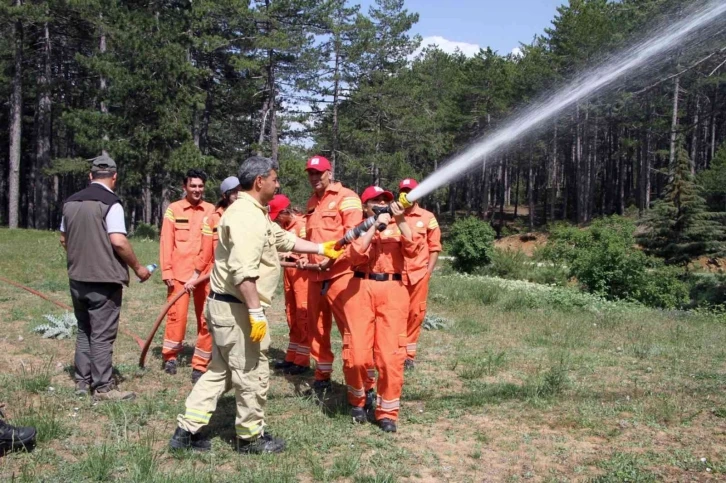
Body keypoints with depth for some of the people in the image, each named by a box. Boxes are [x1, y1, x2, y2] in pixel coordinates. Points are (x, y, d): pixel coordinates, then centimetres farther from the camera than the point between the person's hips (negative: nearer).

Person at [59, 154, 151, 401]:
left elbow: (64, 239, 17)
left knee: (84, 332, 17)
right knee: (102, 335, -1)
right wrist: (137, 267, -9)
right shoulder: (110, 203, -14)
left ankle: (82, 382, 23)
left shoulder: (71, 202, 9)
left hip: (77, 278, 7)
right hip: (104, 279, -7)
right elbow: (118, 241, -21)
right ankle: (102, 388, 5)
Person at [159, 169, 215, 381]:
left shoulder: (212, 210, 5)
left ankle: (200, 365, 12)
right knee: (177, 315, 0)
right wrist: (166, 271, -5)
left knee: (206, 319, 3)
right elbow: (166, 243, 0)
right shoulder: (174, 209, 1)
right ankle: (170, 357, 20)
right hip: (179, 273, -2)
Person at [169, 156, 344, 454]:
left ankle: (187, 430, 22)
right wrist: (256, 311, -27)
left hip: (225, 305, 11)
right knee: (252, 373, 4)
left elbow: (284, 240, 26)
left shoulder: (256, 213, 15)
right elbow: (243, 271, -28)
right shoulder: (246, 215, -20)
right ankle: (251, 437, 19)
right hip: (237, 307, -11)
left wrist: (321, 248, 29)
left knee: (220, 370, 18)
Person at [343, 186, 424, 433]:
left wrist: (400, 221, -12)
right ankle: (357, 401, 23)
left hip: (393, 291, 1)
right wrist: (375, 225, -12)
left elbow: (414, 250, -5)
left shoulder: (398, 227, 13)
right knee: (357, 353, -2)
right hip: (362, 289, 0)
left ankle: (387, 412, 7)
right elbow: (356, 255, -8)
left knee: (391, 354, -3)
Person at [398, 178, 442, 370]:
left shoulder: (427, 217, 4)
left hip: (418, 274, 0)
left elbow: (434, 247, 6)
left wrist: (428, 271, 0)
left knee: (415, 314, 5)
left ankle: (408, 355, 16)